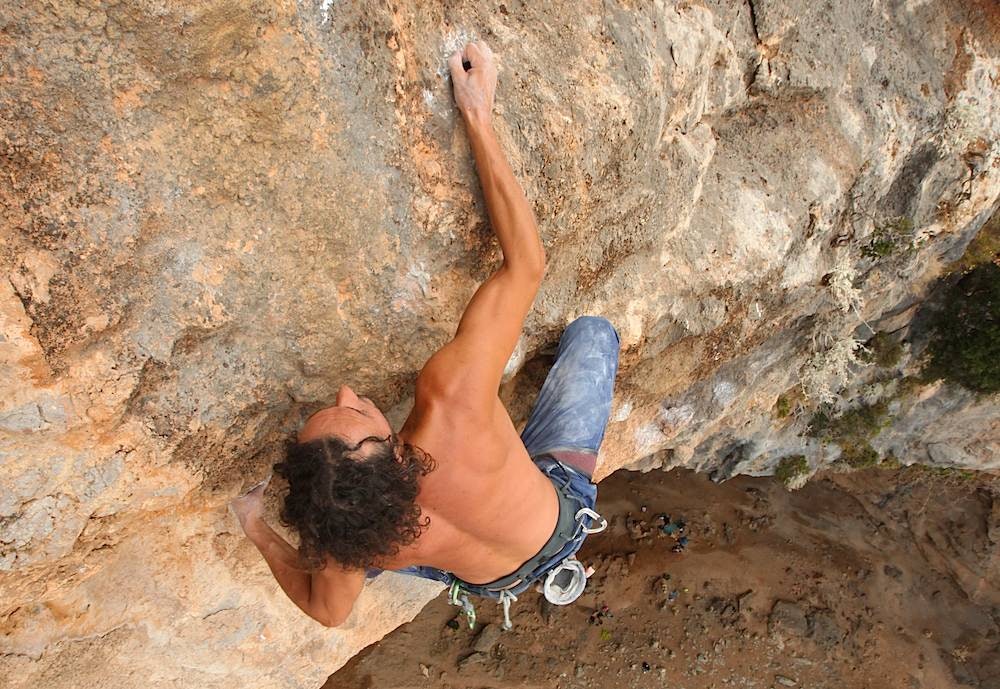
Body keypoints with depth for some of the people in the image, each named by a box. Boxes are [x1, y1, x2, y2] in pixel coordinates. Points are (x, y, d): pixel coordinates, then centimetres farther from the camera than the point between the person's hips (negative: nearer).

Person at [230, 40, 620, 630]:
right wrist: (479, 116, -34)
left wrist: (257, 531, 2)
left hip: (487, 579, 2)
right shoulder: (452, 399, -49)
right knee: (593, 331, 8)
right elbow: (526, 263, -38)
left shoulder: (340, 533, -35)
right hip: (565, 507, -1)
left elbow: (326, 611, -10)